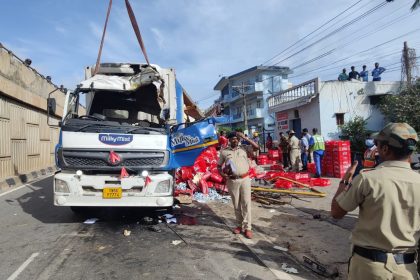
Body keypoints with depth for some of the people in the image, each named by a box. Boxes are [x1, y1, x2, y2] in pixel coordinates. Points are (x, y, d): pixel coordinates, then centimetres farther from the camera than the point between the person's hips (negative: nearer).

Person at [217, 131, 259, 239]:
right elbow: (219, 166, 12)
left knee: (246, 203, -1)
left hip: (245, 179, 0)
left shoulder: (244, 149, 5)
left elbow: (256, 146, -6)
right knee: (236, 205, 10)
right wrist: (222, 174, -8)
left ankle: (247, 227, 5)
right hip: (232, 181, 0)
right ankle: (239, 225, 24)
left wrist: (244, 137, -9)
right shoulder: (224, 151, 5)